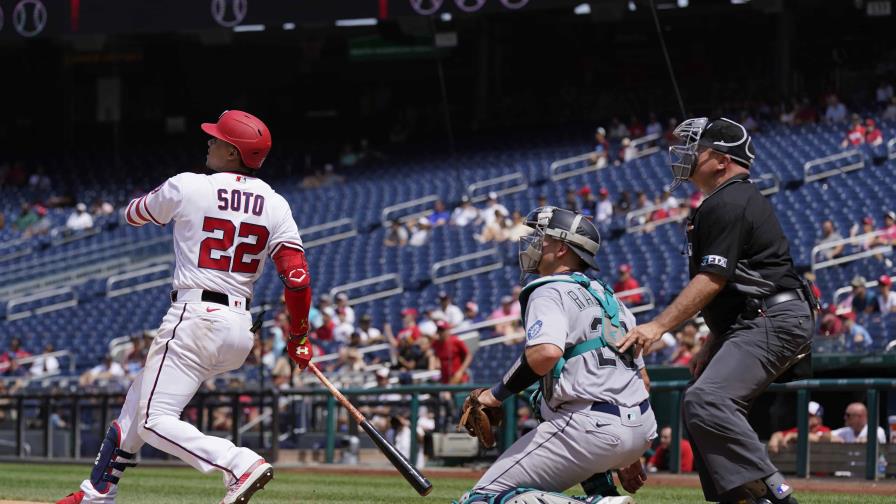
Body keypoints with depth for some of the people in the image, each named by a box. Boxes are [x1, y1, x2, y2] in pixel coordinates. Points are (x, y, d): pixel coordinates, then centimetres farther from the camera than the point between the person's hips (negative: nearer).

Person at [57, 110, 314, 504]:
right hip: (241, 327, 7)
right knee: (139, 399, 21)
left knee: (156, 420, -10)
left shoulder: (187, 187, -7)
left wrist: (146, 204, 36)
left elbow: (133, 215, 13)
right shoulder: (276, 206, 4)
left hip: (194, 320, -7)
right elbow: (297, 277, -5)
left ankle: (240, 464, -29)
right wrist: (298, 337, 8)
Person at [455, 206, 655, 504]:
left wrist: (496, 395, -11)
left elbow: (546, 353, -23)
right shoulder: (607, 296, 23)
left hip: (593, 428, -8)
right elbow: (640, 373, 26)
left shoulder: (549, 292, -2)